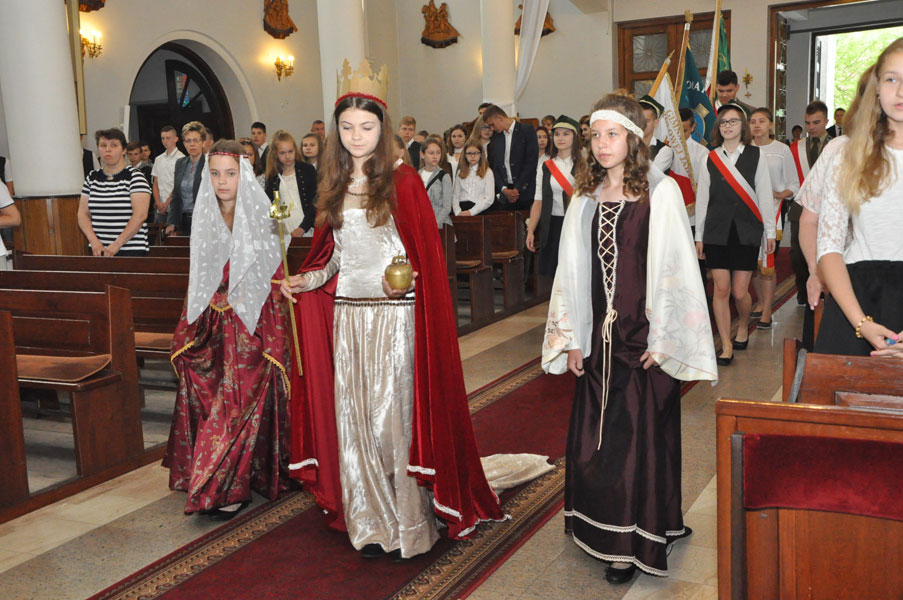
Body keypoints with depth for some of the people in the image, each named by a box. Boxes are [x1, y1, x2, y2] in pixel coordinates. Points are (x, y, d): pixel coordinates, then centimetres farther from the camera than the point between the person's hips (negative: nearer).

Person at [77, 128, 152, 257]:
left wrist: (116, 245, -16)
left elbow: (140, 215, -14)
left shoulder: (135, 177, -4)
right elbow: (83, 214, 10)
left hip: (131, 251, -4)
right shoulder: (92, 178, 12)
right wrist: (94, 241, -7)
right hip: (98, 250, 4)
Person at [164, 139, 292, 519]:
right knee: (209, 399, 5)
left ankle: (232, 488, 3)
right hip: (213, 328, 5)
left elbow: (275, 282, -9)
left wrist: (275, 340, -15)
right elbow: (197, 281, 16)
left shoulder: (260, 219, -6)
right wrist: (186, 331, 12)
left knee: (242, 402, -5)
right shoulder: (206, 219, 10)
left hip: (251, 325, -5)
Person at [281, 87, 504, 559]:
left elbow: (425, 253, -6)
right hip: (347, 314, 5)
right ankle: (370, 524, 20)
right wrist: (304, 280, 2)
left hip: (394, 315, -5)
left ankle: (409, 525, 12)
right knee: (352, 416, 7)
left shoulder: (402, 182, -4)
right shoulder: (335, 185, 11)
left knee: (394, 413, -3)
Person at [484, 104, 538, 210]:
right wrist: (504, 189, -4)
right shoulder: (496, 137, 15)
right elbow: (493, 167, 12)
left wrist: (518, 189, -11)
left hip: (524, 192, -4)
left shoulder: (527, 130, -1)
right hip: (504, 194, 4)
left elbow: (531, 161, -8)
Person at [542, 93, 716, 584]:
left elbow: (674, 268, -8)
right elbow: (572, 269, 10)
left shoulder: (661, 192, -5)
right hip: (598, 336, 5)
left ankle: (634, 542, 13)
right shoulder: (586, 196, 9)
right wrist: (572, 338, 7)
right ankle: (603, 531, 24)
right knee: (594, 436, 9)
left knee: (639, 435, 1)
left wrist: (663, 340, -11)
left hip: (644, 337, -4)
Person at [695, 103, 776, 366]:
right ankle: (726, 346, 7)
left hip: (746, 231, -1)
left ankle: (743, 327, 30)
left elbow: (764, 196, 4)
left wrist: (770, 232, 3)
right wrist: (699, 236, 7)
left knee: (740, 292, -1)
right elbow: (702, 199, 8)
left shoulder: (756, 155, 3)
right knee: (721, 289, -2)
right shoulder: (710, 159, 7)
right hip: (717, 231, 1)